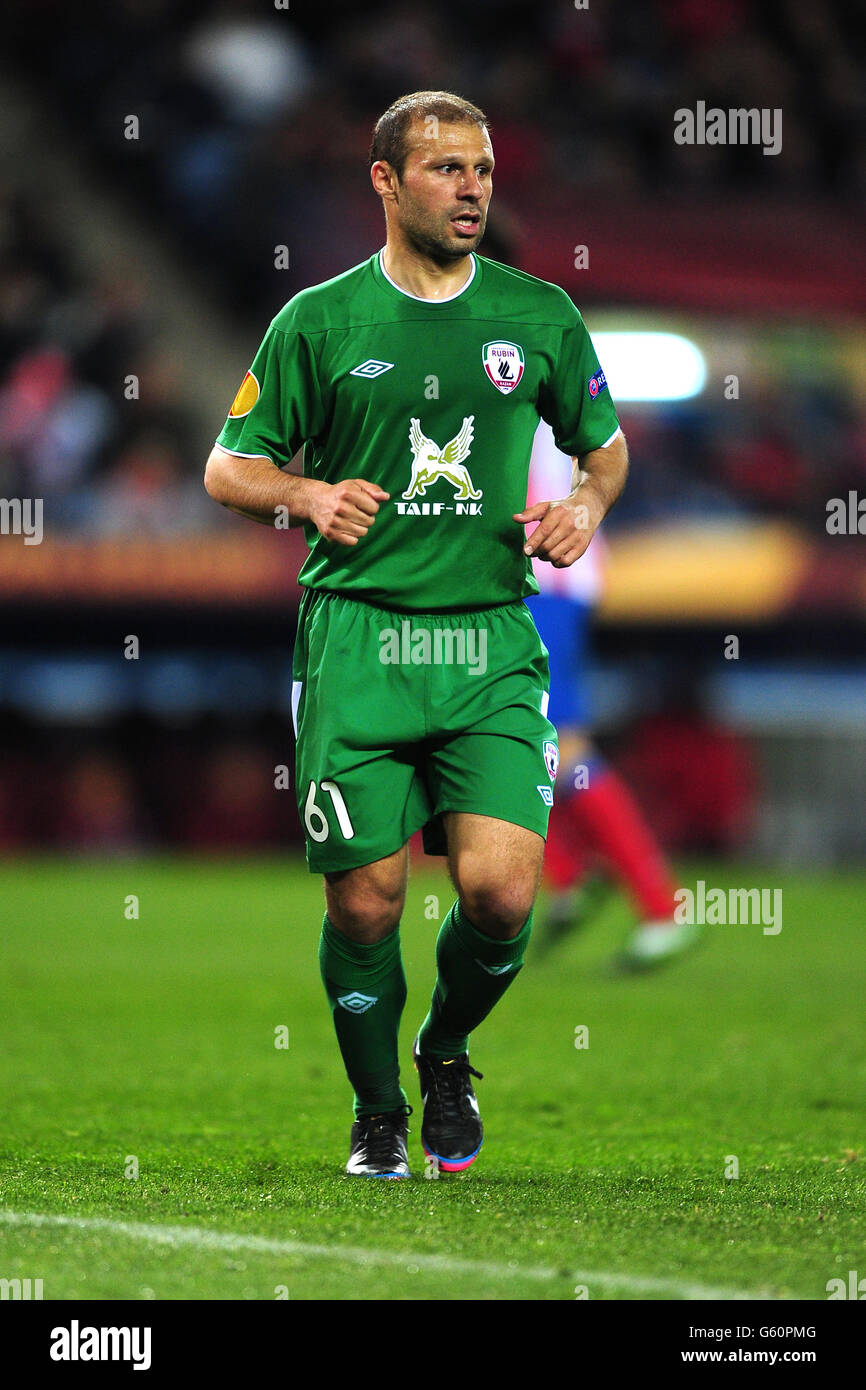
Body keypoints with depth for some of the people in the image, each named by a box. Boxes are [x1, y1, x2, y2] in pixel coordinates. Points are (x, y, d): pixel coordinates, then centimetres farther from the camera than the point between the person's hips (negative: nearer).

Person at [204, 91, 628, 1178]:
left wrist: (587, 504, 1)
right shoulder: (319, 321, 3)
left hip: (493, 641, 1)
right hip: (357, 640, -1)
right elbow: (228, 468, 8)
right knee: (365, 901, -3)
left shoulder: (540, 315, 8)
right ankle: (378, 1116, 21)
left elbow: (604, 442, 23)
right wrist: (308, 495, -12)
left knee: (501, 892, -13)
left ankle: (448, 1053, 19)